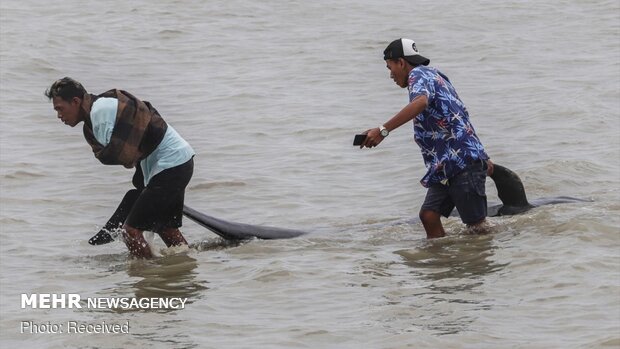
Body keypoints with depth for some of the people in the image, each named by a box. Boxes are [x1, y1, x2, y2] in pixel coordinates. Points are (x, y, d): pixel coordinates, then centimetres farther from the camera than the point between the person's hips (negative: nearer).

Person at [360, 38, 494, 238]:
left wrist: (383, 130, -38)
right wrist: (482, 158, 40)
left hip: (464, 162, -10)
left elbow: (420, 102, -32)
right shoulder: (433, 76, 25)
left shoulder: (419, 74, -6)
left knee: (476, 225, -6)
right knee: (429, 215, 0)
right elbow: (459, 117, 33)